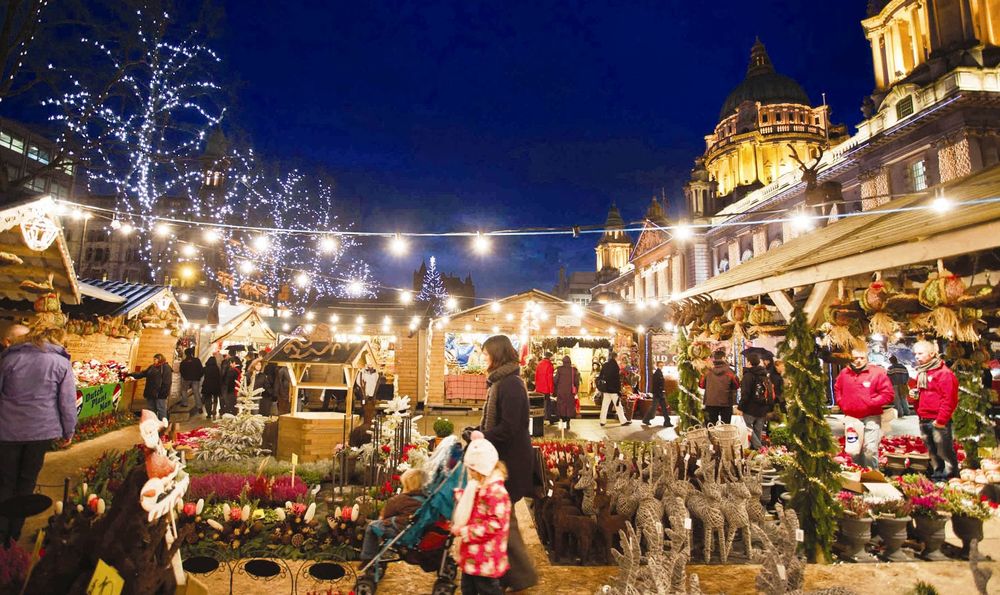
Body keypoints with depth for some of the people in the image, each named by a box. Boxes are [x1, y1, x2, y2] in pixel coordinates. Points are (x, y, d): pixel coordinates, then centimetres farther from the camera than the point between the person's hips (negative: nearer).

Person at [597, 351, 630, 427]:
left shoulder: (604, 365, 7)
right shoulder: (615, 366, -11)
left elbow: (600, 377, 11)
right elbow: (618, 379, -13)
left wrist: (601, 388, 15)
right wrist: (619, 390, -10)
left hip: (605, 389, 6)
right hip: (613, 389, -6)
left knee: (604, 405, 8)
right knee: (618, 406, 2)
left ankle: (602, 421, 9)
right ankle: (623, 421, 9)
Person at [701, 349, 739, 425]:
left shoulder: (708, 372, -7)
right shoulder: (730, 372, -12)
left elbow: (701, 385, 5)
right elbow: (737, 385, -1)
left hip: (710, 403, 1)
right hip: (726, 403, -1)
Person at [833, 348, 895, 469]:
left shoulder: (877, 372, -6)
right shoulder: (844, 373, 7)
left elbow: (888, 394, -9)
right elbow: (837, 390, 20)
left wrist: (871, 403, -14)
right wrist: (842, 403, 6)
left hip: (871, 418, -4)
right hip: (851, 418, 5)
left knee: (870, 450, -9)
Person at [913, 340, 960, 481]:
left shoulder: (944, 373, -10)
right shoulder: (921, 373, 16)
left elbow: (949, 399, -15)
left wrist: (941, 420, -17)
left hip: (938, 421, -8)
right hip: (924, 421, 8)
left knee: (945, 454, -3)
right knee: (933, 454, 15)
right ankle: (936, 478, 24)